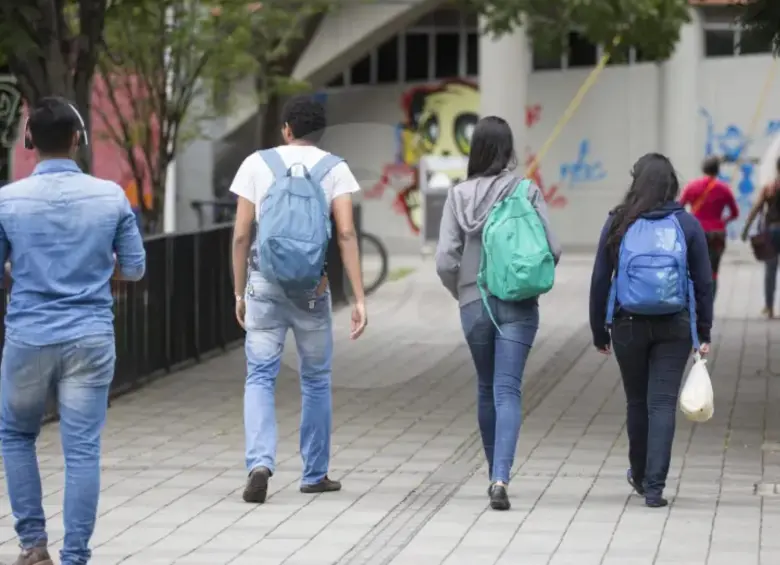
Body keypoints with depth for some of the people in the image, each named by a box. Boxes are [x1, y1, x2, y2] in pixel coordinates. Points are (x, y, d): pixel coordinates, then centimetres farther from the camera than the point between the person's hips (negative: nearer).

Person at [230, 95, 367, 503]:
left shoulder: (257, 164, 3)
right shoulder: (334, 169, 1)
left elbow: (241, 235, 1)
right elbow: (346, 233, -8)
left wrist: (240, 293, 11)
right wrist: (359, 298, -8)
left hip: (265, 285, 0)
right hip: (312, 287, 0)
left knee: (259, 377, 2)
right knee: (316, 379, 14)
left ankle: (259, 463, -19)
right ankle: (315, 474, 21)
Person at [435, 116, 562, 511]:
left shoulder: (459, 196, -3)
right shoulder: (527, 193, -6)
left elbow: (445, 260, -7)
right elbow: (552, 249, -9)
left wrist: (460, 292, 12)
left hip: (474, 304, 2)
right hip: (518, 305, -2)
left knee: (486, 389, 18)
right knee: (507, 390, -4)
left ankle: (496, 475, 27)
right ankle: (500, 478, -19)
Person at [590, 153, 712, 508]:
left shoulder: (618, 224, -3)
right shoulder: (687, 225, -2)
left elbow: (599, 281, 0)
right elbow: (703, 282, 0)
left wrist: (599, 331, 9)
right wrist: (704, 332, 8)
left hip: (629, 327, 1)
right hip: (674, 328, -1)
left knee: (637, 402, 17)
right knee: (663, 403, 0)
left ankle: (640, 476, 34)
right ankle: (654, 486, -8)